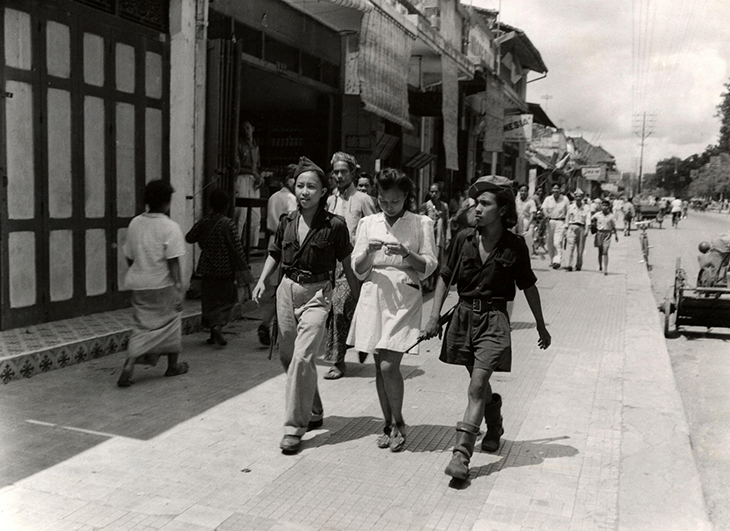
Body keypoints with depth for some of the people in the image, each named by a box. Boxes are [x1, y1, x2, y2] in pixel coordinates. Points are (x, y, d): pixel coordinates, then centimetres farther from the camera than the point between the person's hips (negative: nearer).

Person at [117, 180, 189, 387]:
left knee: (142, 326, 12)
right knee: (170, 322, 14)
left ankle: (129, 366, -5)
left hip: (138, 285, 5)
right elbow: (173, 262, -16)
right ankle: (173, 365, 27)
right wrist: (178, 286, -11)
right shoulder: (170, 227, -13)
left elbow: (129, 257, 10)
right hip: (162, 285, -5)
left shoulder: (134, 223, 5)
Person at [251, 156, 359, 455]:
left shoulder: (334, 225, -8)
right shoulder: (287, 222, 6)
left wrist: (358, 297, 0)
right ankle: (313, 413, 34)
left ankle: (294, 427, -5)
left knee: (302, 357, -15)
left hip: (317, 294, -6)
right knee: (287, 357, 14)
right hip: (287, 288, 6)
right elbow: (274, 255, 18)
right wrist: (262, 281, 5)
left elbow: (347, 263, -1)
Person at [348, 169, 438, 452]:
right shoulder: (368, 223, 9)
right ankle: (388, 424, 22)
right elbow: (358, 269, 8)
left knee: (389, 366, -11)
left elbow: (429, 266, 0)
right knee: (379, 367, 6)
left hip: (405, 297, -3)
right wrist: (368, 251, -12)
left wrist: (406, 253, -17)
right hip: (374, 294, 3)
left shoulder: (421, 223, 2)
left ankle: (398, 423, 10)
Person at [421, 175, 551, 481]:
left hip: (493, 320, -3)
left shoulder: (514, 246, -6)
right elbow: (445, 278, 7)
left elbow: (528, 287, 6)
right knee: (479, 384, 17)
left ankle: (461, 454, -11)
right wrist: (434, 317, -1)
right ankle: (495, 427, 46)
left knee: (477, 385, -13)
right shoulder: (464, 239, -1)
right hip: (464, 315, 3)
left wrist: (541, 326, 14)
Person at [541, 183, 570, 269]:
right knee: (550, 243, 7)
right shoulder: (548, 199, 9)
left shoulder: (565, 199, 6)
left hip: (560, 222, -3)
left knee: (557, 242, -14)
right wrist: (546, 214, -25)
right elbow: (544, 208, -5)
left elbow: (568, 211, 7)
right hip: (550, 221, 3)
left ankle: (557, 261, -19)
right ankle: (552, 260, 21)